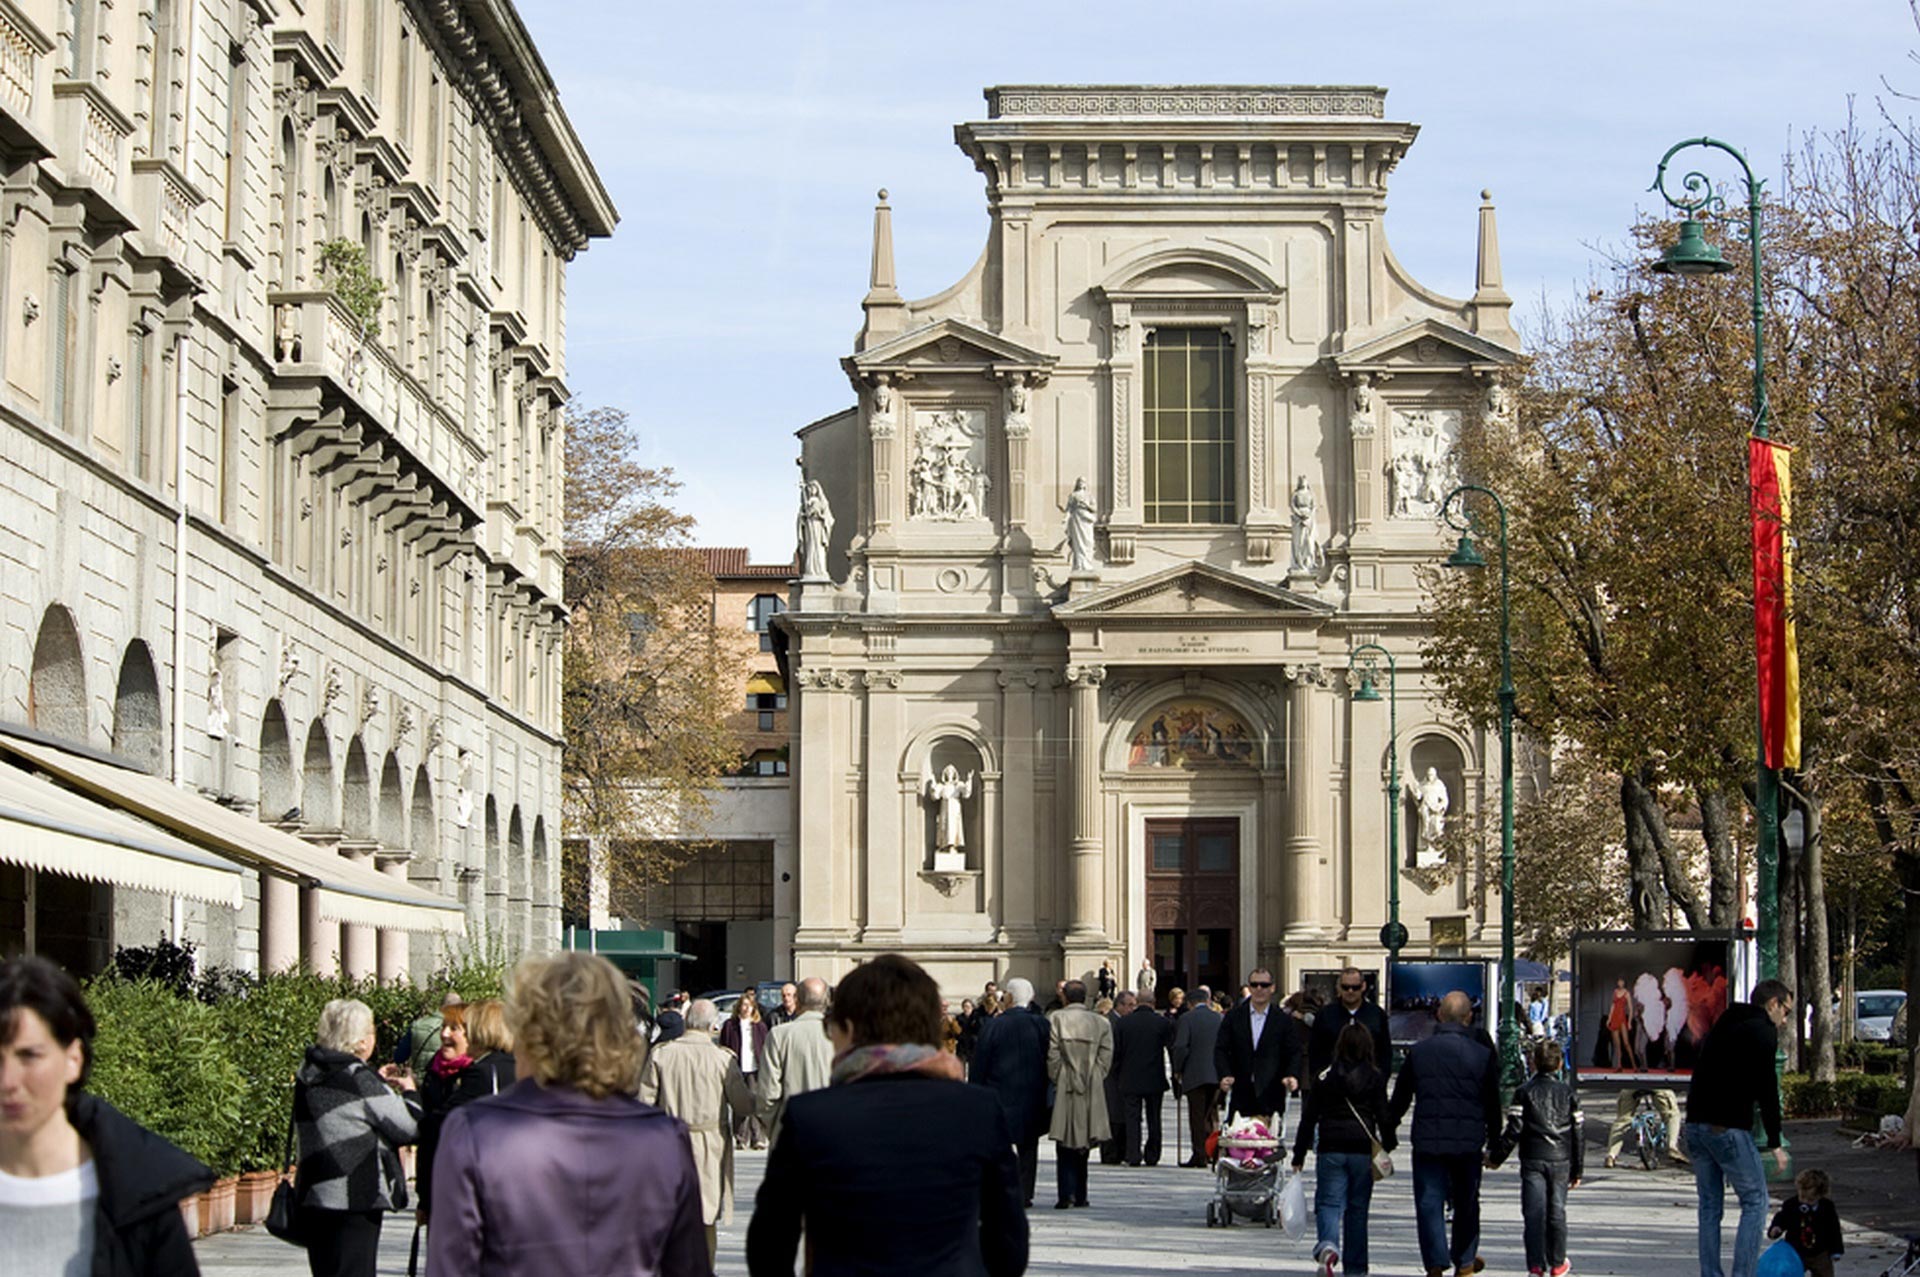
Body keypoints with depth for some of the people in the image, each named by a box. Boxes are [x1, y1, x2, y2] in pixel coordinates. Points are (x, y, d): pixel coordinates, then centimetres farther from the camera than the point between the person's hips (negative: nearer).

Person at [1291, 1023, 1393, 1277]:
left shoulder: (1325, 1075, 1)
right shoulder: (1375, 1076, -1)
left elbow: (1308, 1117, 2)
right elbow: (1383, 1115, -3)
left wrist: (1299, 1155, 7)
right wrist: (1388, 1147, 7)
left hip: (1330, 1149, 0)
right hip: (1362, 1149, 0)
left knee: (1329, 1202, 0)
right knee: (1357, 1208, 11)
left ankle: (1327, 1245, -29)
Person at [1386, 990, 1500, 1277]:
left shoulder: (1419, 1051, 1)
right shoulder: (1482, 1054, -1)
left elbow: (1399, 1099, 8)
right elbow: (1493, 1104, 5)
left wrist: (1386, 1135, 19)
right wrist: (1494, 1143, 17)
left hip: (1427, 1140, -1)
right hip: (1468, 1142, 1)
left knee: (1429, 1202, 1)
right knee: (1466, 1202, 15)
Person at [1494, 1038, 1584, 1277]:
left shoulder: (1524, 1092, -2)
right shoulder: (1569, 1093, 5)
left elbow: (1513, 1130, -7)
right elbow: (1577, 1134, 6)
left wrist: (1497, 1157, 4)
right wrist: (1577, 1169, 13)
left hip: (1533, 1160, -2)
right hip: (1561, 1160, 2)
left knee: (1534, 1213, -4)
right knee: (1557, 1212, 11)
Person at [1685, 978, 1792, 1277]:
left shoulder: (1722, 1025, 23)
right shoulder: (1762, 1030, -4)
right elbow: (1766, 1088, -11)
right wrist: (1775, 1143, -7)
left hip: (1695, 1126, 8)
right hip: (1728, 1128, -8)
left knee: (1710, 1205, 13)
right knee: (1755, 1201, 1)